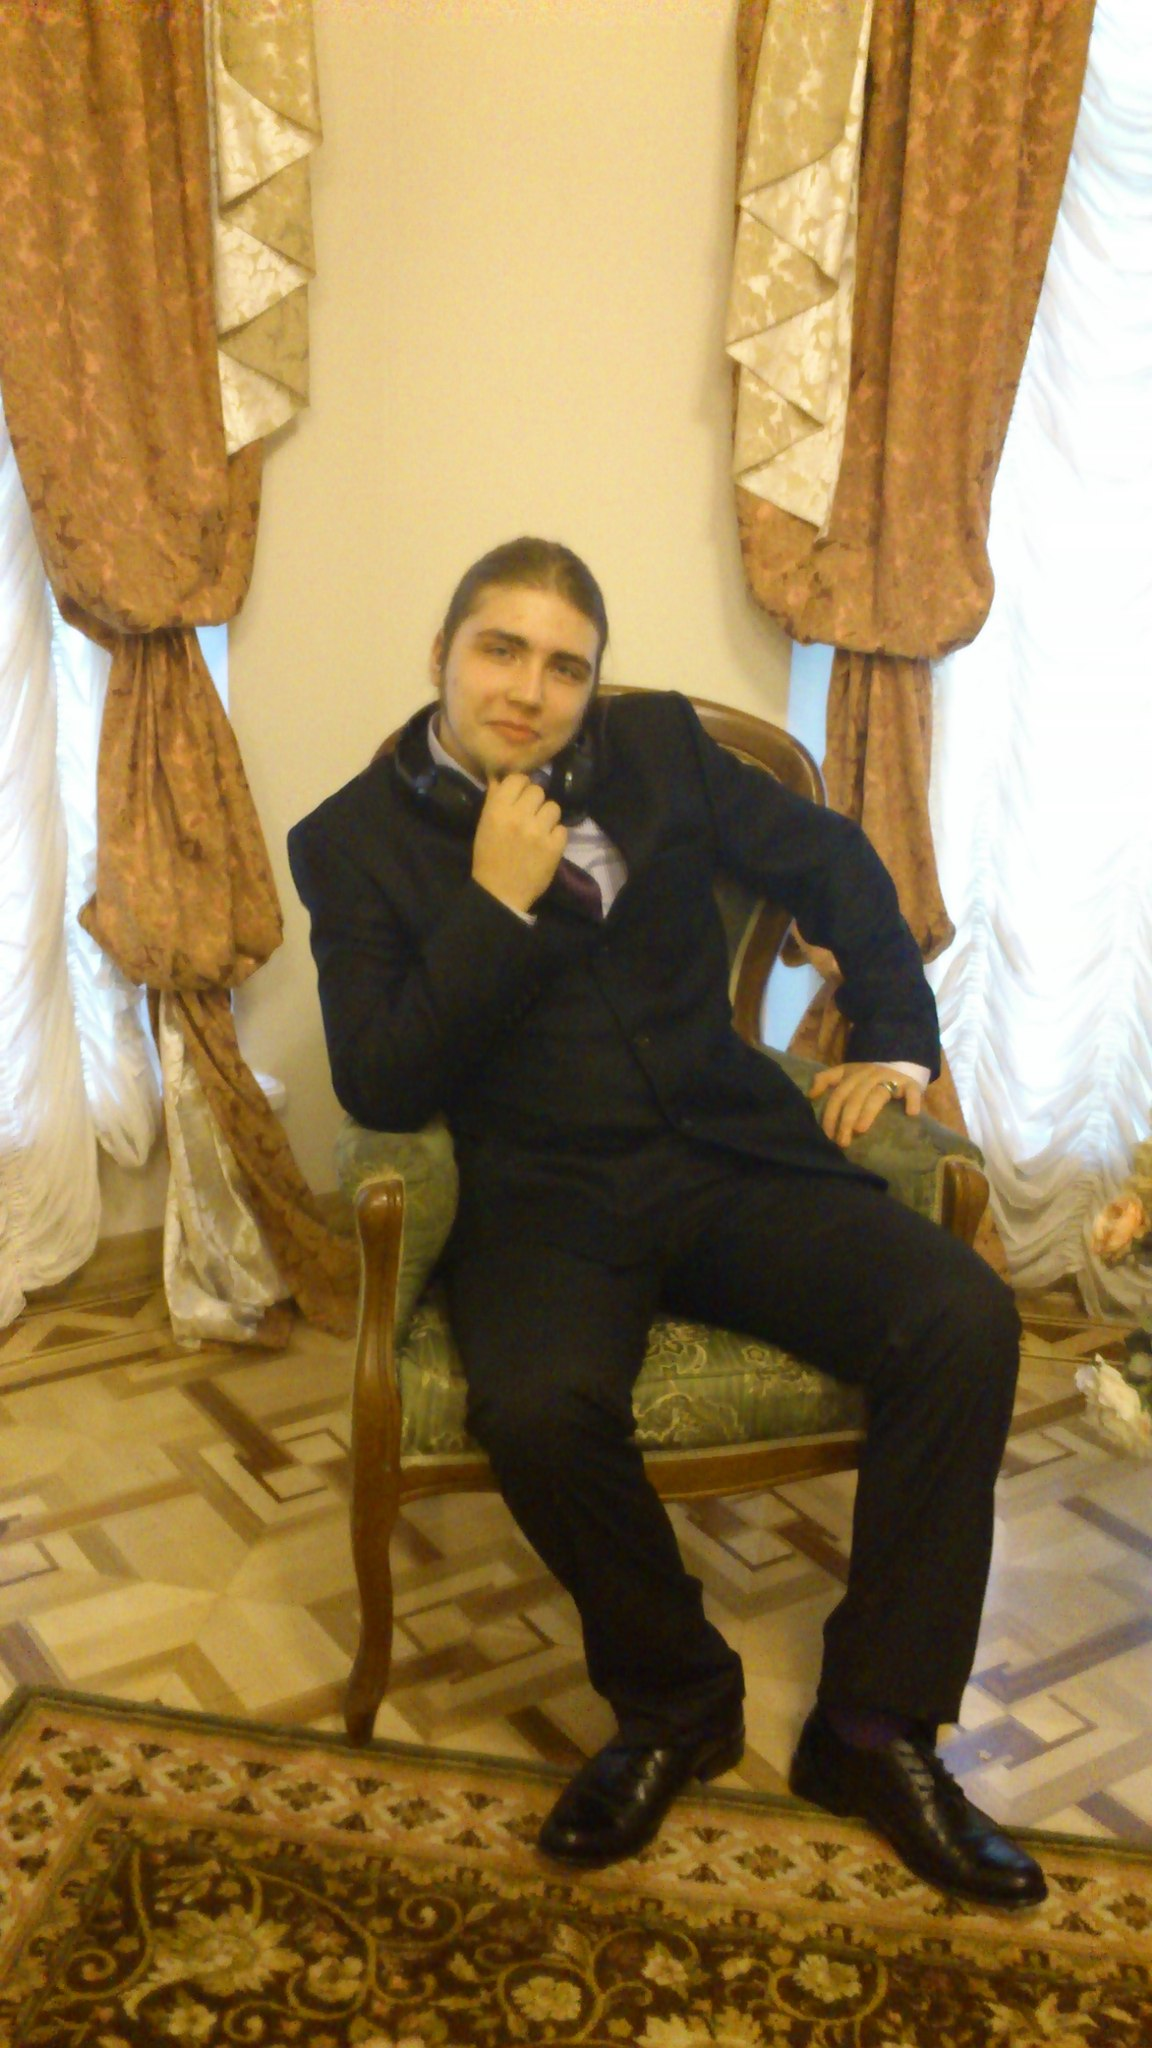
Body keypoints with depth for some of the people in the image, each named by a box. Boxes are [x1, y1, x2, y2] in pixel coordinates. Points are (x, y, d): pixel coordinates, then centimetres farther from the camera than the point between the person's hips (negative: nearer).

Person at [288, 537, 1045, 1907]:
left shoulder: (658, 744, 8)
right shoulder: (353, 841, 2)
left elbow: (829, 860, 18)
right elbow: (378, 1089, -7)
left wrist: (893, 1039, 11)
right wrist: (498, 902, -14)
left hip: (730, 1159, 3)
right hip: (545, 1199, -2)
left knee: (967, 1322, -20)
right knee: (540, 1408, -34)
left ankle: (876, 1719, -3)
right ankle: (674, 1701, -3)